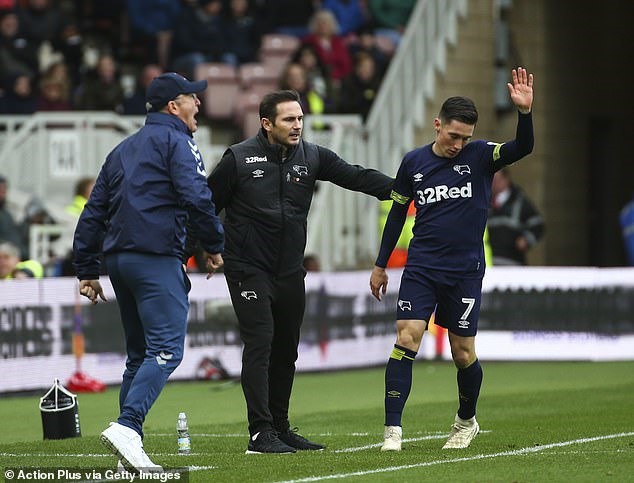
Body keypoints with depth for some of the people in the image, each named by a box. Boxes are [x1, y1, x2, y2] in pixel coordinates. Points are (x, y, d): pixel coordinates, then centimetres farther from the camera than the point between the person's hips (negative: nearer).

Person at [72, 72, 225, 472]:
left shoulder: (124, 149, 23)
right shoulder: (176, 140, -1)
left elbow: (94, 212, 22)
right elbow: (196, 197, -16)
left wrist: (87, 269, 23)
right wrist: (214, 245, -5)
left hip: (119, 259, 9)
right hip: (156, 258, -9)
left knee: (139, 355, 13)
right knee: (166, 350, -15)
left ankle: (130, 451, 8)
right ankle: (127, 428, -33)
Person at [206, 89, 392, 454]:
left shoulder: (311, 157, 3)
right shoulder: (239, 159, -9)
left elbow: (355, 176, -5)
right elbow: (208, 204, -2)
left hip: (290, 272, 6)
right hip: (249, 269, -5)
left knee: (286, 350, 11)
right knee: (259, 345, -13)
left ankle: (280, 427, 22)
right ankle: (261, 433, -14)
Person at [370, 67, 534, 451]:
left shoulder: (480, 156, -3)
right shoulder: (414, 162, 3)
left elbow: (522, 148, -20)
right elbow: (398, 213, 14)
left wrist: (525, 112, -38)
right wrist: (381, 265, 16)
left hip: (466, 271, -1)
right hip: (421, 268, 1)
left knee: (463, 353, 4)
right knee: (406, 338, -14)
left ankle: (467, 421, 29)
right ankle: (393, 429, -14)